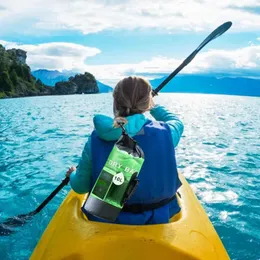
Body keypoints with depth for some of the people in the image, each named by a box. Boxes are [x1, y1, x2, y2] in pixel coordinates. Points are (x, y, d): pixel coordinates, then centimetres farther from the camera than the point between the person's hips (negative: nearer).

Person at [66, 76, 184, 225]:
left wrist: (73, 175, 17)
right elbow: (176, 122, 5)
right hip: (157, 219, 0)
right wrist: (154, 107, 24)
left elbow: (80, 187, -8)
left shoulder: (96, 140, -21)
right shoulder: (164, 134, -22)